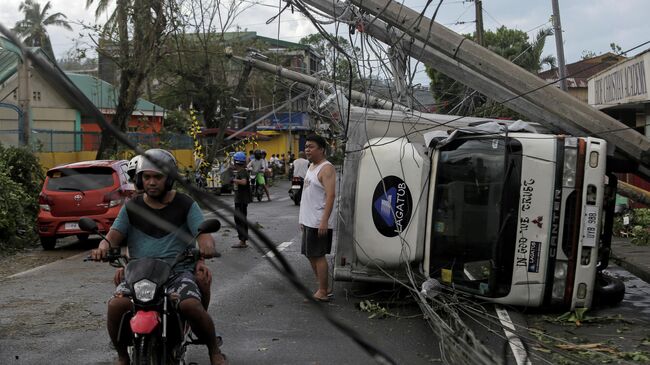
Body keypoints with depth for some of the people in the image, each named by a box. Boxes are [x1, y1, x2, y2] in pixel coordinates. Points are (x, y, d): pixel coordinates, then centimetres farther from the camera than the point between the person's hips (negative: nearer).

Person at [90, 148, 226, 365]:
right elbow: (114, 235, 4)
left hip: (178, 271, -2)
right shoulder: (131, 207, 12)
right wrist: (103, 247, -21)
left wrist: (206, 245, -29)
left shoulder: (186, 205, 5)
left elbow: (203, 233, -4)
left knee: (191, 306, -30)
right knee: (116, 306, -26)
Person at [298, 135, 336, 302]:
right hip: (308, 220, 10)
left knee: (318, 256, -4)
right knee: (311, 255, 15)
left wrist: (324, 221, -28)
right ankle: (324, 287, 25)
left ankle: (322, 293, 4)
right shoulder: (311, 166, 15)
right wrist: (303, 219, 21)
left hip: (319, 222, -10)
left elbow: (330, 196, -22)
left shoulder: (326, 169, -15)